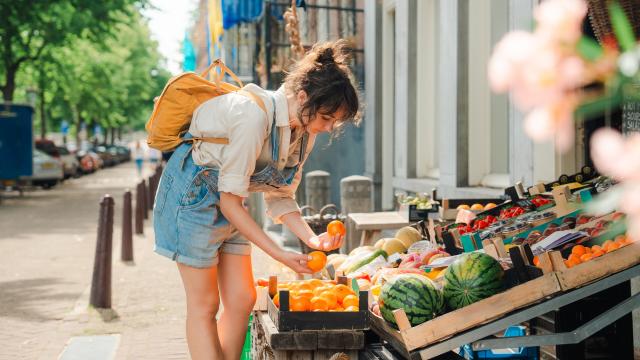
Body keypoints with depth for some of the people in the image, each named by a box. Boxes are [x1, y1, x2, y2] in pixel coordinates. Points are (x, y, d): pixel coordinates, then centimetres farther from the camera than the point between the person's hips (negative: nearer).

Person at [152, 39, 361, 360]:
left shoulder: (304, 131, -4)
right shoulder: (255, 117, -30)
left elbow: (279, 196, 4)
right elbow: (229, 199, -25)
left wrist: (312, 238, -12)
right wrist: (280, 254, -24)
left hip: (228, 204, 8)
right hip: (193, 193, -8)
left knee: (241, 300, 4)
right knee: (204, 306, -3)